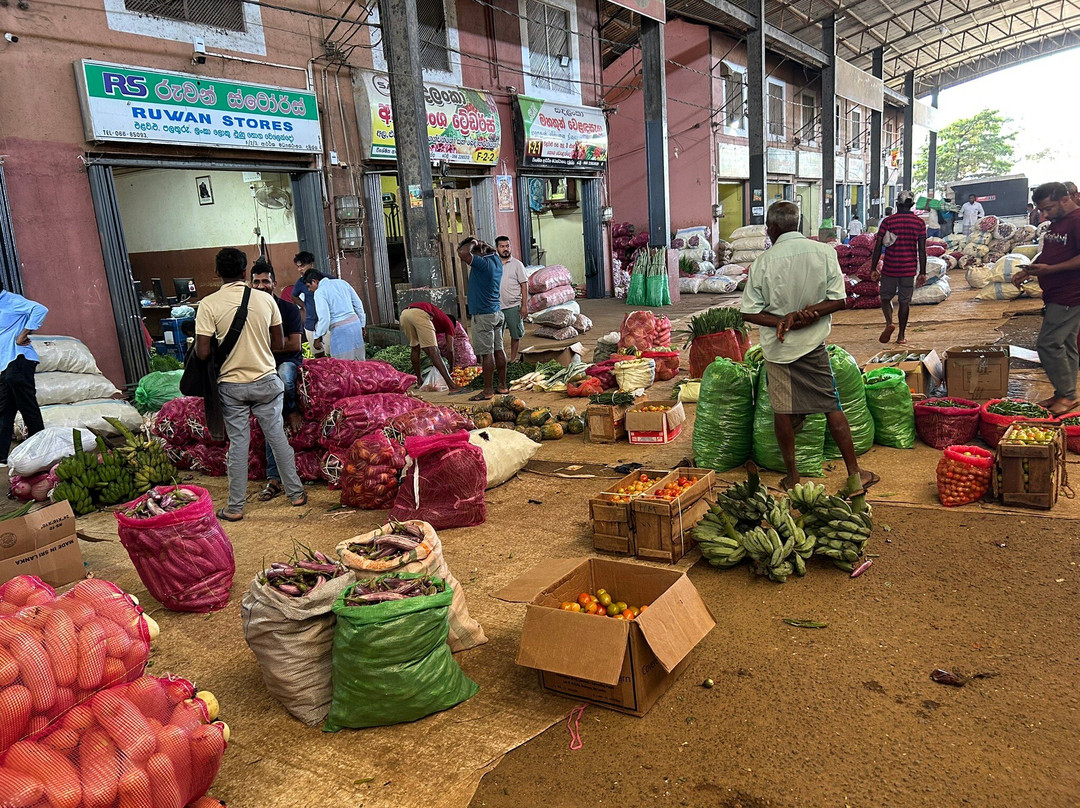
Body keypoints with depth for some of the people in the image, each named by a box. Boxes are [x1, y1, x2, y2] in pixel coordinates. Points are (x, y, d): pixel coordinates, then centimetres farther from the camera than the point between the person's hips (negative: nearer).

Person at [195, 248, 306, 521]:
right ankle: (296, 493, 21)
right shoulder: (265, 299, -4)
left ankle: (235, 507, 15)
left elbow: (203, 353, -13)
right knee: (278, 437, 12)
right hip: (266, 381, 1)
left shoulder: (209, 304, -11)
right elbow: (279, 344, 3)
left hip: (231, 385, -1)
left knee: (238, 444, 7)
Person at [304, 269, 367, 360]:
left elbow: (324, 318, -15)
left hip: (340, 329, -7)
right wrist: (362, 325, 22)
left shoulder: (319, 292, -6)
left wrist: (317, 338, -5)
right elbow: (358, 304, 15)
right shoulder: (341, 282, 13)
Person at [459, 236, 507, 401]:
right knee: (498, 350, 12)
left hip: (483, 316, -9)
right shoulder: (495, 260, 10)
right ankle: (502, 386, 19)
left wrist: (472, 243, -14)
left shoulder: (483, 263, -18)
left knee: (486, 353, -4)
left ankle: (488, 391, 0)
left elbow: (463, 253, -32)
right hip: (496, 313, 9)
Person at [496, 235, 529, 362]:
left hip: (513, 306, -2)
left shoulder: (517, 264, -2)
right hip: (496, 307, 2)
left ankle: (513, 359, 21)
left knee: (515, 334, 7)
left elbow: (524, 285, -3)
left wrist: (524, 305, -9)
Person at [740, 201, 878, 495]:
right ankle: (854, 476, 12)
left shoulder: (764, 261, -9)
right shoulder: (824, 252, -4)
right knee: (832, 407, 8)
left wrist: (783, 322, -13)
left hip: (777, 346, -1)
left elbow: (750, 312, -10)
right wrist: (806, 314, -10)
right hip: (813, 343, 1)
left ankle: (792, 476, 18)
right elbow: (838, 300, -6)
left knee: (782, 411, 8)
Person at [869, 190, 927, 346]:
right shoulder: (919, 223, 0)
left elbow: (878, 246, -6)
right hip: (909, 269, 2)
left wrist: (874, 269, 2)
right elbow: (922, 250, 0)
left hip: (890, 268, -1)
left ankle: (889, 322, -14)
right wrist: (922, 273, 5)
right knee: (904, 302, 10)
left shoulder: (888, 221, -5)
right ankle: (901, 335, 14)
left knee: (886, 298, 13)